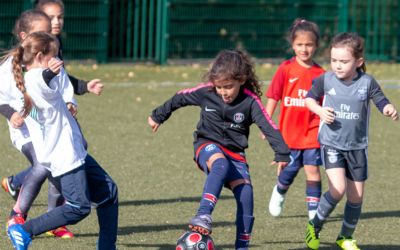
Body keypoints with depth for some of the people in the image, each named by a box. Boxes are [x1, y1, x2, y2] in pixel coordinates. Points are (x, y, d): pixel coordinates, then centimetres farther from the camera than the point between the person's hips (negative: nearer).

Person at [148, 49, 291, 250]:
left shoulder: (250, 101, -12)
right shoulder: (206, 92, -8)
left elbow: (269, 128, -17)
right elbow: (180, 98, 9)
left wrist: (282, 154, -29)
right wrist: (158, 116, 22)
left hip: (235, 153, 2)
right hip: (208, 145, -1)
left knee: (245, 192, -18)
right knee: (220, 164, -37)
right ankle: (204, 216, -51)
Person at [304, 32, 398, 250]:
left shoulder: (367, 83, -8)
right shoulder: (326, 80, -7)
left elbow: (381, 101, -10)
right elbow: (309, 98, 8)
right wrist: (319, 110, -12)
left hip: (357, 146, 2)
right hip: (331, 144, -2)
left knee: (356, 195, 9)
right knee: (338, 189, -21)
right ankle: (314, 227, 0)